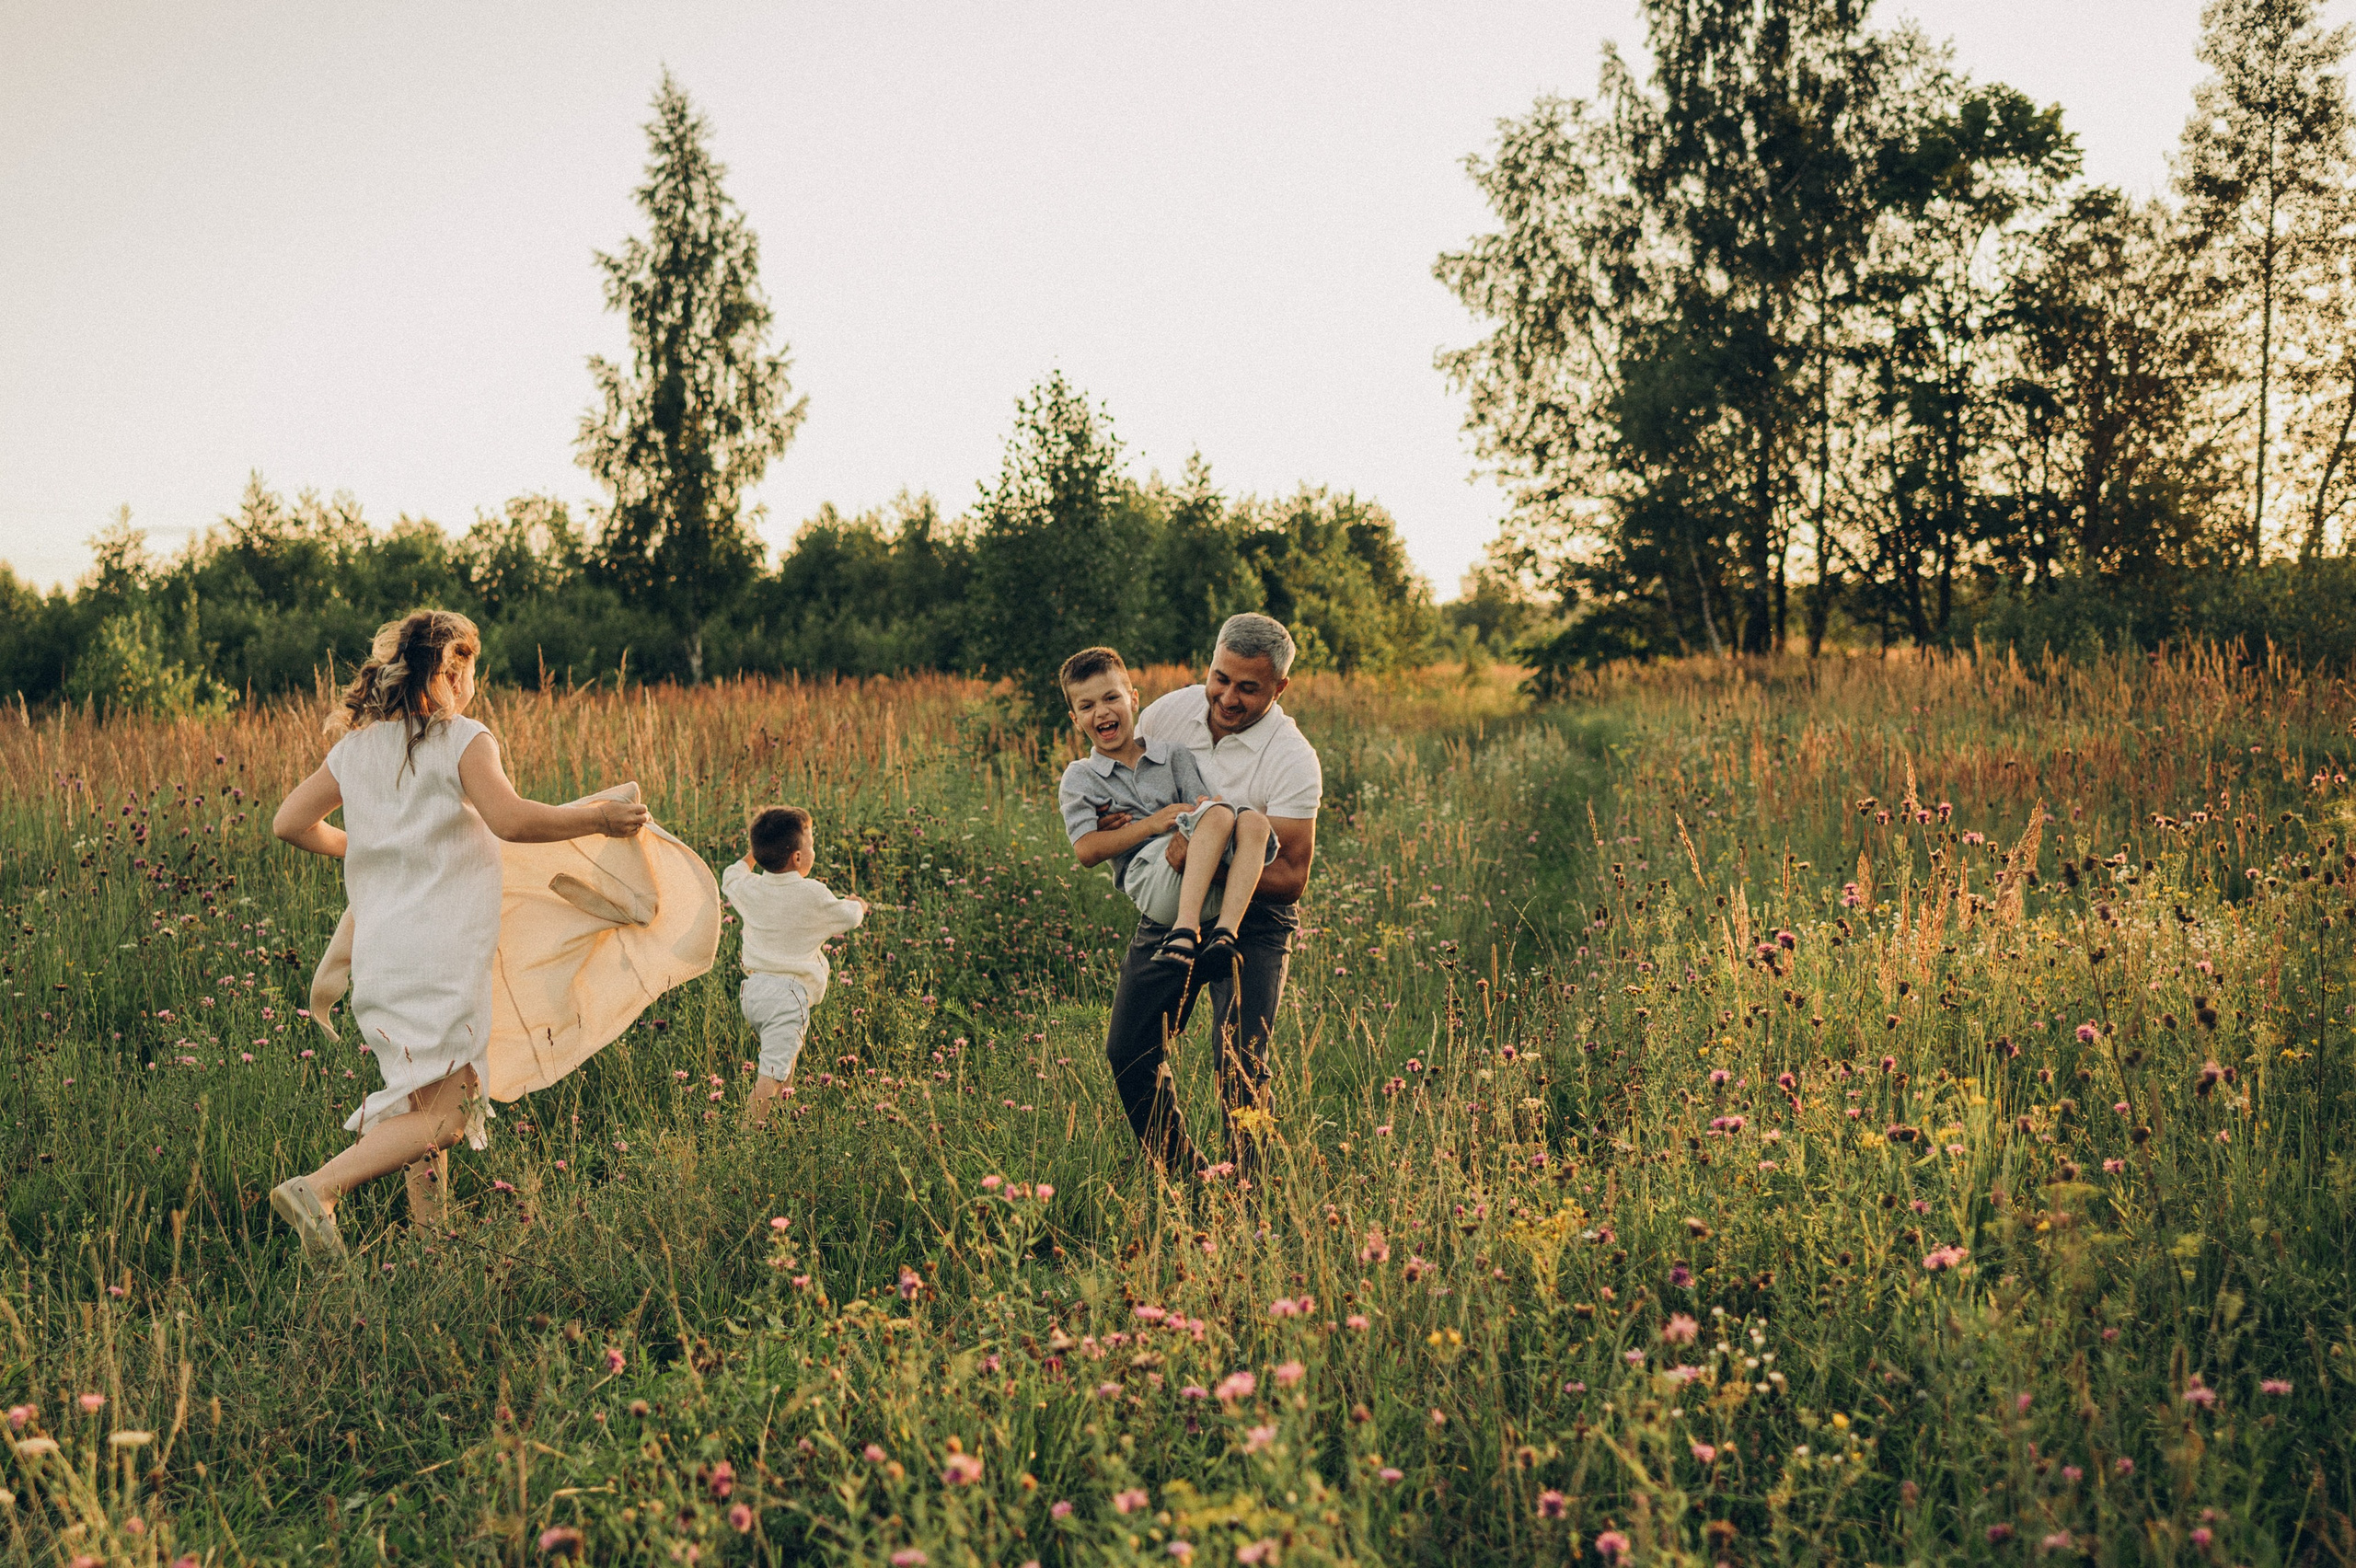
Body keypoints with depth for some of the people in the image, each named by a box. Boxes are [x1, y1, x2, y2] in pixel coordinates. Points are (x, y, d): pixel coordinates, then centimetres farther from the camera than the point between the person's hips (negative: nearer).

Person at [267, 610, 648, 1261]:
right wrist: (596, 819, -10)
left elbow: (290, 822, 14)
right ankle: (317, 1190, -21)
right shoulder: (461, 739, -6)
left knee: (424, 1102, 16)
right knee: (441, 1116, -8)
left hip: (375, 955, 7)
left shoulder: (357, 745, 13)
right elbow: (510, 819, -21)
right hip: (442, 956, -7)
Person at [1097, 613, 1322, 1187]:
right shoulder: (1168, 713, -6)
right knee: (1129, 1052, 5)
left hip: (1253, 921, -5)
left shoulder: (1293, 762, -20)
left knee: (1240, 1061, -19)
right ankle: (1181, 1177, 23)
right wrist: (1113, 819, -12)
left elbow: (1291, 876, -23)